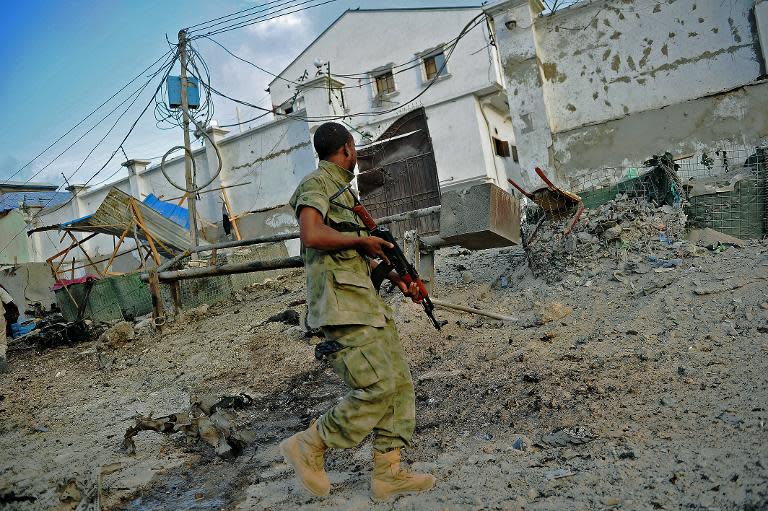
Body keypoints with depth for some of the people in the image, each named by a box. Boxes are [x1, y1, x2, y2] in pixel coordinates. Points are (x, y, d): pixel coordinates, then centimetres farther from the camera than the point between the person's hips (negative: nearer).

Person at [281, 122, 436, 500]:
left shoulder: (341, 190, 25)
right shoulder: (317, 182, -4)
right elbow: (312, 235, -23)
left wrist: (398, 279, 20)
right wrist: (362, 239, -10)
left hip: (365, 301, 10)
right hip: (341, 303, -10)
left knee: (399, 383, 6)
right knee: (377, 388, -12)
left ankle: (387, 473, 12)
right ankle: (308, 447, 4)